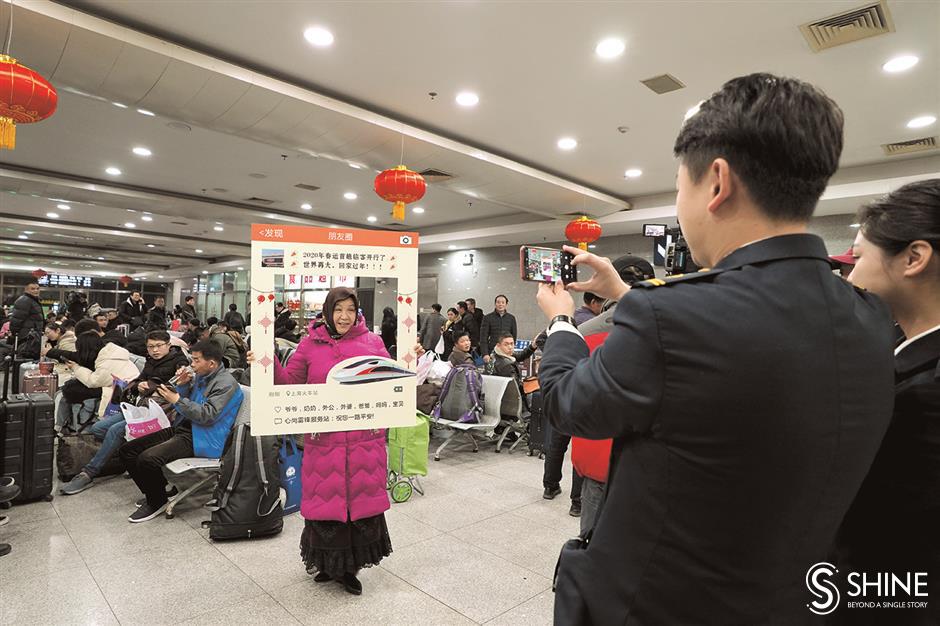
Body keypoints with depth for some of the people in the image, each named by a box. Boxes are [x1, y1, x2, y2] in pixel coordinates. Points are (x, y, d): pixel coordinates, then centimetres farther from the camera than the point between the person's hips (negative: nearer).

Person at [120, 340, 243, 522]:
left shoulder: (226, 384, -13)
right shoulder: (200, 377, 15)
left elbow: (207, 415, -22)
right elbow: (182, 405, 19)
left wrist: (177, 400, -17)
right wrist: (182, 385, 2)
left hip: (200, 440, -10)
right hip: (181, 429, 10)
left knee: (147, 458, -26)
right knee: (127, 450, 4)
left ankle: (157, 503, -1)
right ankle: (153, 493, 17)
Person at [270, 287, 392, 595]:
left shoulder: (373, 342, 1)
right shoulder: (310, 344, 1)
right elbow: (288, 382, 3)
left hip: (365, 439, 1)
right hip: (324, 439, 0)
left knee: (361, 499, 11)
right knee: (326, 499, 10)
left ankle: (350, 566, 32)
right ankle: (328, 562, 35)